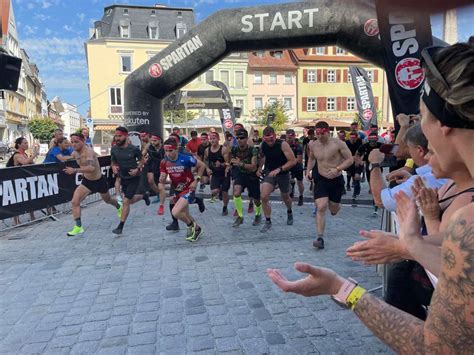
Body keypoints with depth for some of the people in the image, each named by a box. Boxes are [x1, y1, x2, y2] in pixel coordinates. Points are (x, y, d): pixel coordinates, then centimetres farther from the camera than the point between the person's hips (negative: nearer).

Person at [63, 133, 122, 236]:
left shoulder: (88, 151, -30)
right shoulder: (74, 153, -7)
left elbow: (92, 168, -47)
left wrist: (75, 170, -52)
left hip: (99, 181, -5)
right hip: (86, 181, 5)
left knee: (107, 200, 22)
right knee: (74, 202, -16)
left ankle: (119, 207, 56)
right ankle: (78, 227, -7)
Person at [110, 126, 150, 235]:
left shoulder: (134, 149, -17)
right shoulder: (114, 149, -6)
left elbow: (142, 160, -2)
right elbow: (113, 162, 8)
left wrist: (137, 169, -19)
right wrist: (114, 167, -14)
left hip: (134, 178, -5)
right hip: (123, 178, 5)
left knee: (126, 201, -10)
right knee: (131, 201, 19)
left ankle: (120, 227, 1)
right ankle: (144, 196, 52)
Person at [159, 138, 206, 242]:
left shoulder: (186, 159, -22)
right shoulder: (164, 162, -8)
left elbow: (202, 165, -10)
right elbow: (163, 181, -4)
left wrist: (196, 181, -14)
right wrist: (161, 180, -28)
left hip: (188, 189, -7)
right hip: (177, 190, 7)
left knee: (175, 212, -22)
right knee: (184, 214, 19)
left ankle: (191, 226, 7)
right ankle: (197, 229, 45)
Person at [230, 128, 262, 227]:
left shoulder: (253, 150, -21)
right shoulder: (234, 149, -11)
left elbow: (253, 167, -29)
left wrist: (241, 164, -39)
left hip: (252, 176, -1)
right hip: (240, 174, 2)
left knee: (256, 199, 12)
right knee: (236, 191, -28)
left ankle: (258, 215, 46)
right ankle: (240, 216, -11)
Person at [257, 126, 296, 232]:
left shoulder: (283, 144, -23)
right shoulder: (262, 145, -9)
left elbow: (293, 161, -24)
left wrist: (279, 169, -33)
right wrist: (259, 168, -2)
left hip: (283, 173, -2)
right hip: (269, 173, 2)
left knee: (285, 197, 19)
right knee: (264, 197, -17)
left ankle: (289, 212, 54)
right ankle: (268, 222, 0)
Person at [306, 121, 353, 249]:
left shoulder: (338, 143, -13)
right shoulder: (314, 145, -1)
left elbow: (350, 159, -12)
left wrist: (337, 169, -26)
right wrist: (308, 170, 3)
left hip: (336, 180, -1)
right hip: (321, 180, 2)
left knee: (334, 211, 12)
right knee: (321, 207, -15)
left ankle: (335, 204, 52)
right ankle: (320, 238, -12)